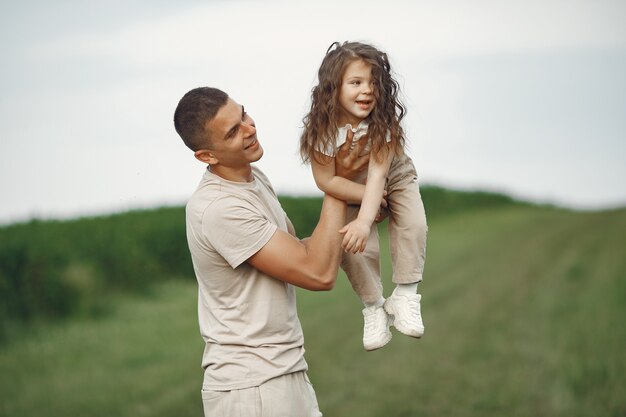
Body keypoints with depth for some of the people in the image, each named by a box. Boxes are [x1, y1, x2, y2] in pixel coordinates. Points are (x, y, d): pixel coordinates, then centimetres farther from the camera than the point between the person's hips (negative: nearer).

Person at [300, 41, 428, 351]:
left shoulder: (384, 117, -30)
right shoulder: (322, 128, -29)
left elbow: (378, 172, -37)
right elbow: (327, 180, -22)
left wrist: (364, 220, -47)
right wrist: (369, 197, -24)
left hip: (393, 177, 0)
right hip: (350, 188, 0)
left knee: (414, 225, -23)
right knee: (353, 248, -17)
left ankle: (405, 297, -8)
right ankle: (373, 307, 6)